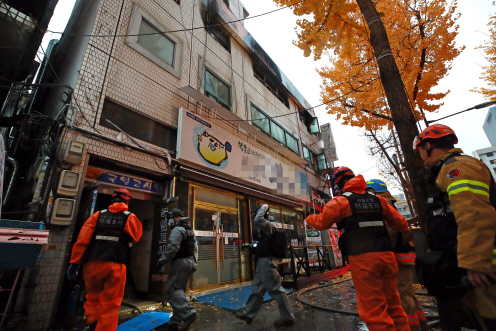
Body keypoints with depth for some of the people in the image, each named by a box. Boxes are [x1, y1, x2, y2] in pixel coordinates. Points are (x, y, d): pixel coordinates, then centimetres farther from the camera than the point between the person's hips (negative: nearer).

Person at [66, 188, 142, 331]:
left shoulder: (98, 215, 8)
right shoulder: (130, 217, 2)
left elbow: (82, 239, 1)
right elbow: (136, 237, 11)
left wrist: (75, 262, 3)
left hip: (93, 264, 3)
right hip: (115, 266, -2)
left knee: (93, 299, 22)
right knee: (109, 305, 8)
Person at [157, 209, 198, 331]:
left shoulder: (177, 229, -13)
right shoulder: (191, 231, 18)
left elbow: (172, 248, -24)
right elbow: (195, 248, 22)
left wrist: (162, 260, -14)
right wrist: (193, 262, 26)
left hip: (180, 263, -9)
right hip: (190, 262, 9)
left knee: (172, 290, -7)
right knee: (179, 290, 14)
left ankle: (188, 313, -19)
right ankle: (176, 321, 17)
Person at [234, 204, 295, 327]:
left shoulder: (268, 224, -15)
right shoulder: (265, 227, 14)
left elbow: (257, 220, -34)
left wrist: (264, 208, -20)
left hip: (266, 261, -10)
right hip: (263, 262, 10)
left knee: (276, 290, 0)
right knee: (256, 289, 16)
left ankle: (288, 317, 12)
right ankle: (248, 314, 28)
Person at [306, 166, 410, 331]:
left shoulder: (340, 201, -4)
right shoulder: (377, 200, 15)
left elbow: (321, 223, -2)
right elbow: (399, 222, 22)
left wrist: (309, 218, 19)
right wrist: (406, 230, 45)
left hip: (362, 258, -6)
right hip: (386, 254, 7)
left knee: (374, 310, 2)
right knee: (393, 304, 20)